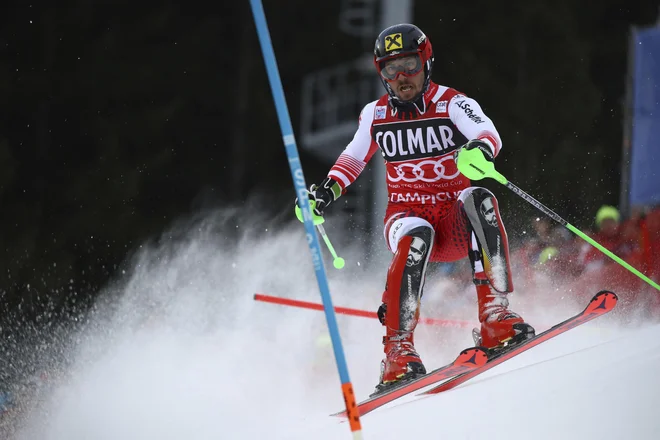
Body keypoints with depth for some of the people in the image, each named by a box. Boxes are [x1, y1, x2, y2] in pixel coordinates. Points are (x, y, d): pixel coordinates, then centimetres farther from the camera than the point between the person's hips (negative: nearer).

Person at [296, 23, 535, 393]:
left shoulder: (452, 104, -5)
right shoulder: (376, 115, 6)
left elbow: (490, 134, -23)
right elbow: (354, 157, 23)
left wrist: (480, 148, -47)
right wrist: (329, 189, 5)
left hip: (455, 222, -1)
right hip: (407, 215, 1)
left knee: (477, 199, -35)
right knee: (416, 237, -36)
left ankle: (496, 314, -36)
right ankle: (398, 349, -36)